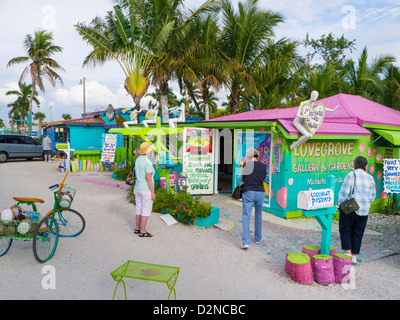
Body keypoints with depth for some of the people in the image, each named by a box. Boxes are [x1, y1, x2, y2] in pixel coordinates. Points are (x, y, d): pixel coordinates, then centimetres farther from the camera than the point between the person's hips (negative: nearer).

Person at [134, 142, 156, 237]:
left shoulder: (137, 160, 6)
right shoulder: (148, 163, -21)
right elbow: (148, 179, -23)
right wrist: (153, 193, -17)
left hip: (137, 188, 9)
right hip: (146, 190, -8)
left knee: (139, 209, 17)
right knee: (146, 211, 1)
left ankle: (137, 228, 26)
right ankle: (143, 232, 7)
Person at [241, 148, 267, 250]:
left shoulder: (246, 164, 0)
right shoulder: (263, 166, 8)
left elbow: (242, 179, 10)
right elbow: (263, 178, 16)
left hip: (248, 192, -3)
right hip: (260, 193, 3)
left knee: (246, 217, -2)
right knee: (258, 216, 20)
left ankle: (245, 242, -13)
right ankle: (258, 238, 33)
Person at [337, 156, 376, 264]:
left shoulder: (351, 175, -12)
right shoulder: (370, 178, 4)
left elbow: (344, 192, -15)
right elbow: (373, 195, 9)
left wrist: (339, 204, -2)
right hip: (364, 211, 4)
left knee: (345, 231, 8)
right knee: (358, 233, 12)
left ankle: (348, 254, -1)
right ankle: (354, 257, 17)